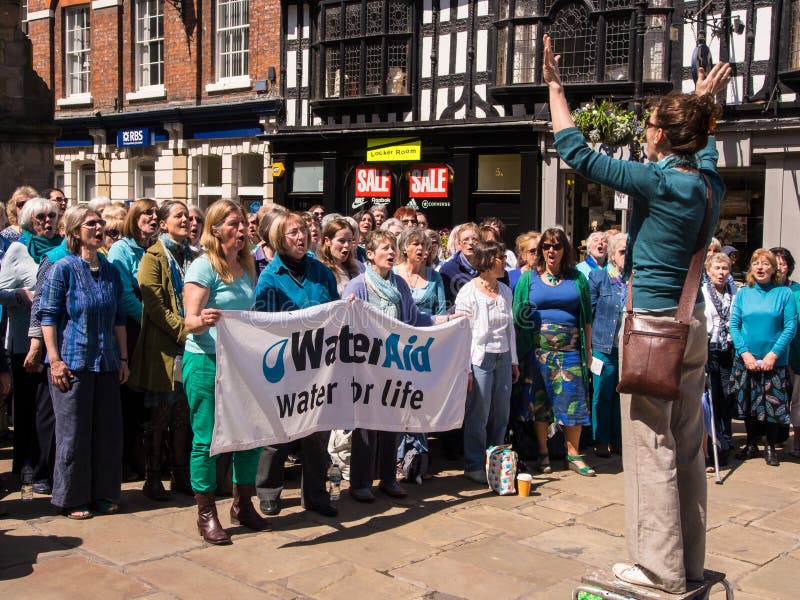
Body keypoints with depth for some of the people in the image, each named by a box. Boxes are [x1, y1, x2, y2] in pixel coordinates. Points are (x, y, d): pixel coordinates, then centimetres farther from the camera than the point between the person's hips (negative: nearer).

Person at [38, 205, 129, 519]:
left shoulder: (111, 271, 10)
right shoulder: (64, 268, -5)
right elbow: (48, 316, -7)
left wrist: (123, 358, 11)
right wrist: (55, 360, -13)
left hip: (106, 363, 5)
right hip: (73, 361, -5)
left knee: (108, 430, 8)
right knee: (74, 432, 1)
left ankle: (103, 493, 21)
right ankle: (72, 499, 13)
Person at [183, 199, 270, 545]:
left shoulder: (246, 267, 13)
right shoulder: (204, 266, -8)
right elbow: (190, 320, -15)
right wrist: (203, 321, -36)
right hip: (206, 362, -6)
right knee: (206, 439, 0)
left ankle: (242, 505, 25)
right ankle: (206, 514, 12)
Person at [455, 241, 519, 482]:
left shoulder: (506, 291, 12)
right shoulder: (468, 292, -7)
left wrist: (514, 361, 16)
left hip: (503, 358, 6)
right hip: (481, 358, -6)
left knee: (501, 415, 9)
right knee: (478, 416, -1)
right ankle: (474, 466, 11)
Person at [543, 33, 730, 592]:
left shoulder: (658, 181, -15)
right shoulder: (710, 182, 6)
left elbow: (577, 153, -13)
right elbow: (704, 144, 32)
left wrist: (556, 88, -3)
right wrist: (704, 101, 45)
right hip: (692, 322, 8)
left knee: (652, 448, 0)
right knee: (687, 447, 14)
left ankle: (662, 569, 9)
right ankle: (690, 562, 25)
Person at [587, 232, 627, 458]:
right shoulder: (598, 277, 0)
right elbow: (588, 313, 0)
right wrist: (588, 344, -3)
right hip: (605, 346, -3)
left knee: (623, 395, 9)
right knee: (602, 395, 5)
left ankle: (619, 440, 22)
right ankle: (601, 441, 16)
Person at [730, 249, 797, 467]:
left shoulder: (784, 294, -3)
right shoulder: (743, 294, 4)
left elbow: (791, 327, -7)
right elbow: (734, 325, 1)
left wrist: (773, 353, -15)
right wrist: (744, 352, -11)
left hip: (775, 361, -2)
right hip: (746, 360, 2)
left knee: (773, 404, 2)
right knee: (748, 404, 9)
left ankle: (770, 447, 19)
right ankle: (752, 445, 25)